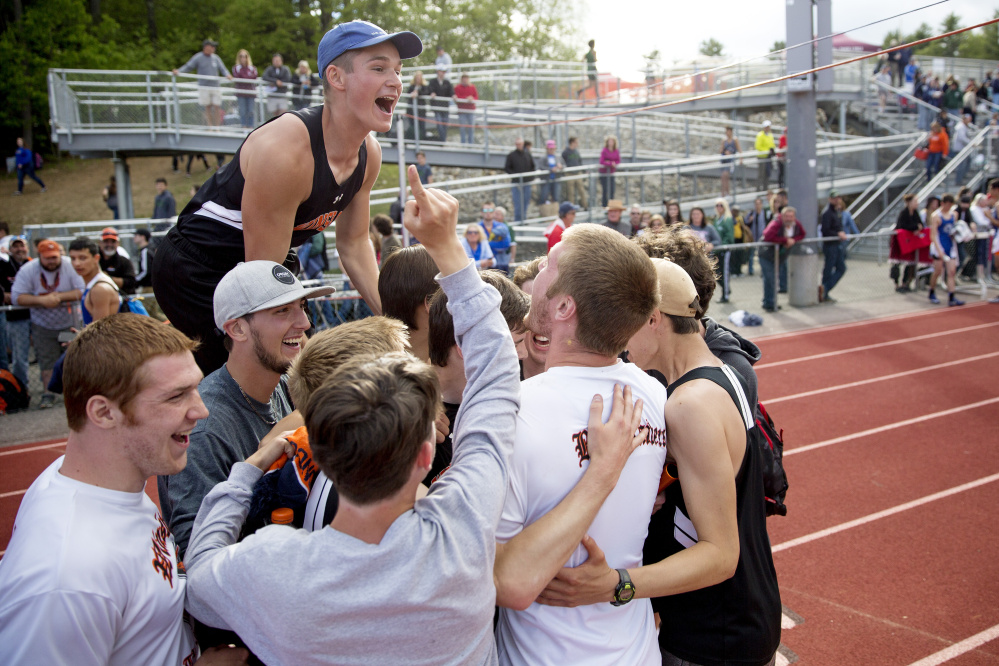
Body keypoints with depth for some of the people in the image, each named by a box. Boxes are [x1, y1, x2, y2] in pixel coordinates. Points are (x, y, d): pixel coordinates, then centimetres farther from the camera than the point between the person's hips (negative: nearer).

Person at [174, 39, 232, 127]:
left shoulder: (215, 58, 11)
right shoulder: (198, 57, 2)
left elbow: (222, 69, 9)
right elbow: (188, 67, 1)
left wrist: (227, 75, -12)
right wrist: (179, 71, -15)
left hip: (215, 86, 2)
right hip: (204, 87, -2)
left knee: (217, 107, -3)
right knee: (207, 107, 0)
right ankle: (210, 126, 5)